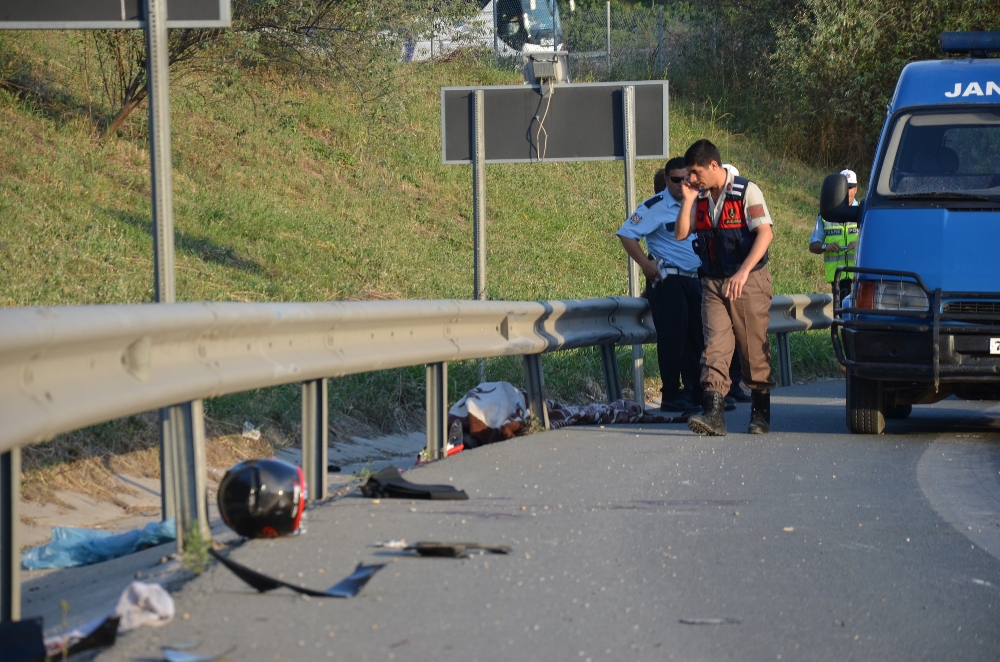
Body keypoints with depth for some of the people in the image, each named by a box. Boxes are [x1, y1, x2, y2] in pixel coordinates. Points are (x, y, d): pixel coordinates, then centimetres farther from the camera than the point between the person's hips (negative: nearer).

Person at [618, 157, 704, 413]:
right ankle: (672, 396, -2)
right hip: (667, 280, -7)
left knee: (698, 338, 9)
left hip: (695, 279, 7)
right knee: (672, 338, -7)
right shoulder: (656, 207, -9)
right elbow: (626, 234, -13)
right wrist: (645, 264, -17)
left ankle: (697, 393, 17)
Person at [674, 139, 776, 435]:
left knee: (755, 349, 3)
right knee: (715, 347, -10)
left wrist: (743, 272, -26)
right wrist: (688, 200, -5)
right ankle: (714, 413, -20)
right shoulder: (701, 198, 10)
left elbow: (765, 233, -17)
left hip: (749, 282, -5)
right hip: (714, 284, 5)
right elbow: (680, 234, 8)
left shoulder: (746, 192, -8)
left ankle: (760, 412, 17)